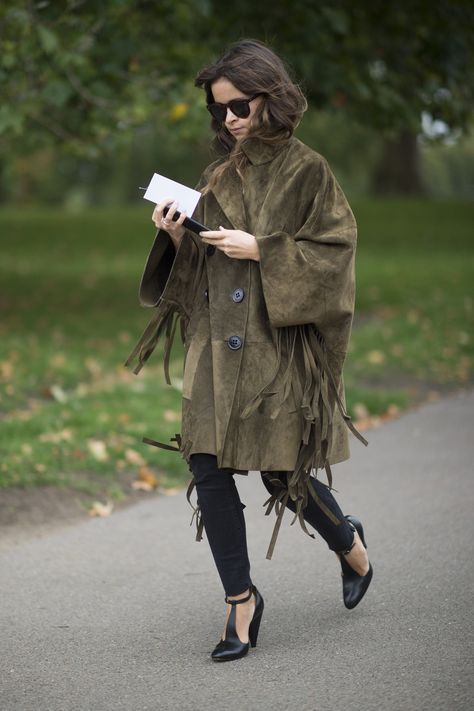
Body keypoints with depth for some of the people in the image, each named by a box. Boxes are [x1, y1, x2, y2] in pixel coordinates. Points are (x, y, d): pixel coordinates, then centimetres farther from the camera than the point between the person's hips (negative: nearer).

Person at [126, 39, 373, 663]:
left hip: (278, 344, -5)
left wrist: (260, 249, -17)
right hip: (218, 344, 5)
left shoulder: (306, 170, -4)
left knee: (282, 471, 3)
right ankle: (241, 599, 7)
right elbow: (199, 263, 16)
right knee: (208, 467, -5)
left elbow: (334, 250, -9)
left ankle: (350, 546, 33)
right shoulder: (221, 174, 12)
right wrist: (177, 237, -5)